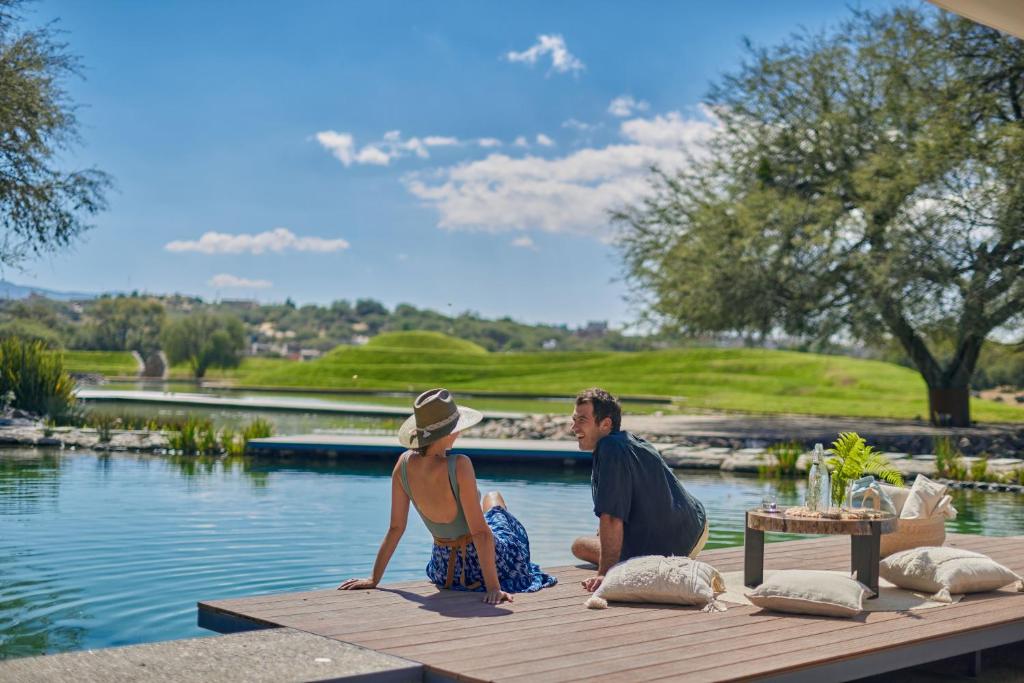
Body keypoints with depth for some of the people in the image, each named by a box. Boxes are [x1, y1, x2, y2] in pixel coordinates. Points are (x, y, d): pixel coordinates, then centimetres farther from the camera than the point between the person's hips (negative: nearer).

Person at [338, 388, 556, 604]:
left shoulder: (404, 463, -14)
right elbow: (480, 531, -29)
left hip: (445, 568, 4)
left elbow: (395, 528, -8)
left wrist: (374, 579, 1)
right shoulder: (459, 466, -31)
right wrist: (493, 588, -25)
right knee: (493, 498, 31)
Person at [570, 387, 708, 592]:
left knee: (578, 545, 9)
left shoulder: (611, 449, -20)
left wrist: (605, 573, -27)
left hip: (661, 550, -9)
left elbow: (611, 518, -26)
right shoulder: (632, 440, 11)